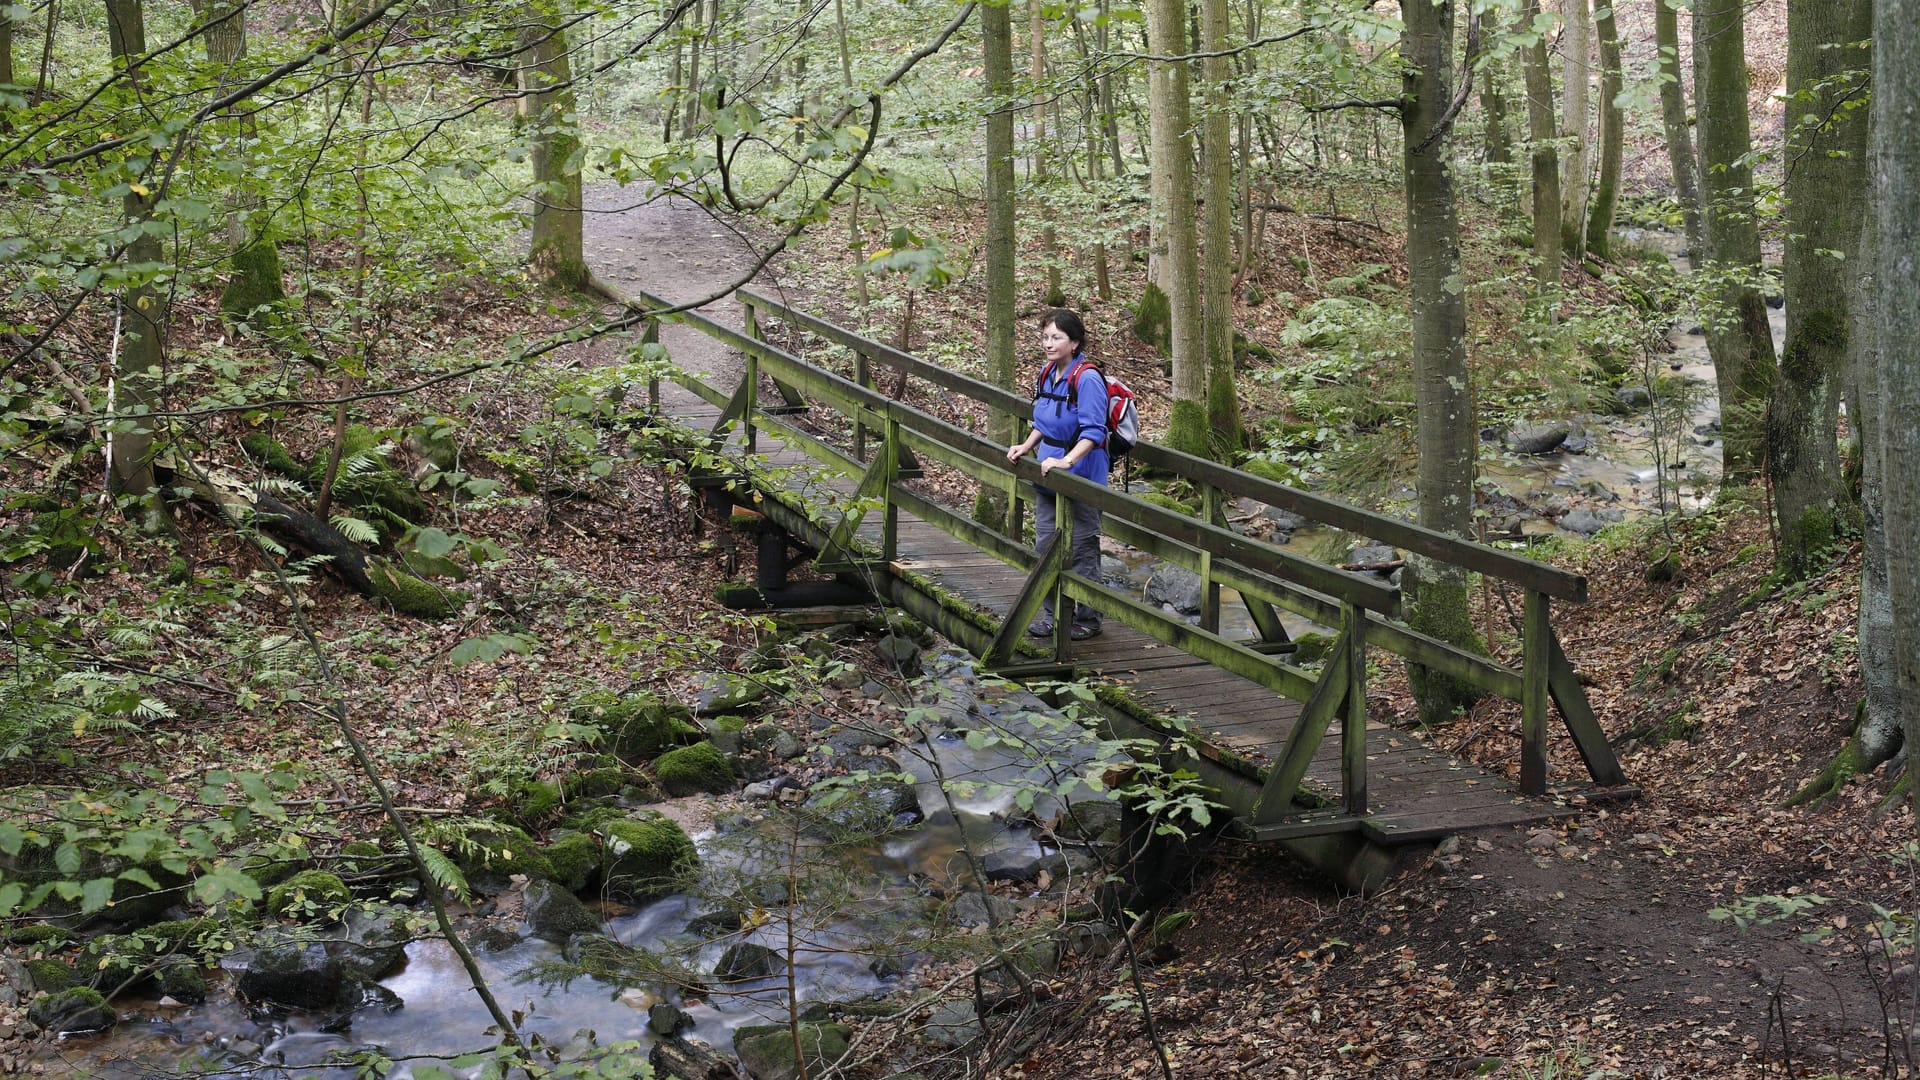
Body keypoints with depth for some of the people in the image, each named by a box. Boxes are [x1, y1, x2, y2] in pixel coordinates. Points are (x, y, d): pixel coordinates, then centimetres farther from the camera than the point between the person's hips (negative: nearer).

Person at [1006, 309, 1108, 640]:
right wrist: (1026, 447, 9)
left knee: (1082, 549, 1)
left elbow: (1093, 432, -23)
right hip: (1048, 476, 8)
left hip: (1082, 474, -8)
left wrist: (1066, 461, -31)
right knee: (1046, 545, 12)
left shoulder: (1087, 379, -18)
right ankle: (1053, 614, 23)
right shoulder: (1047, 374, 7)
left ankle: (1088, 618, 13)